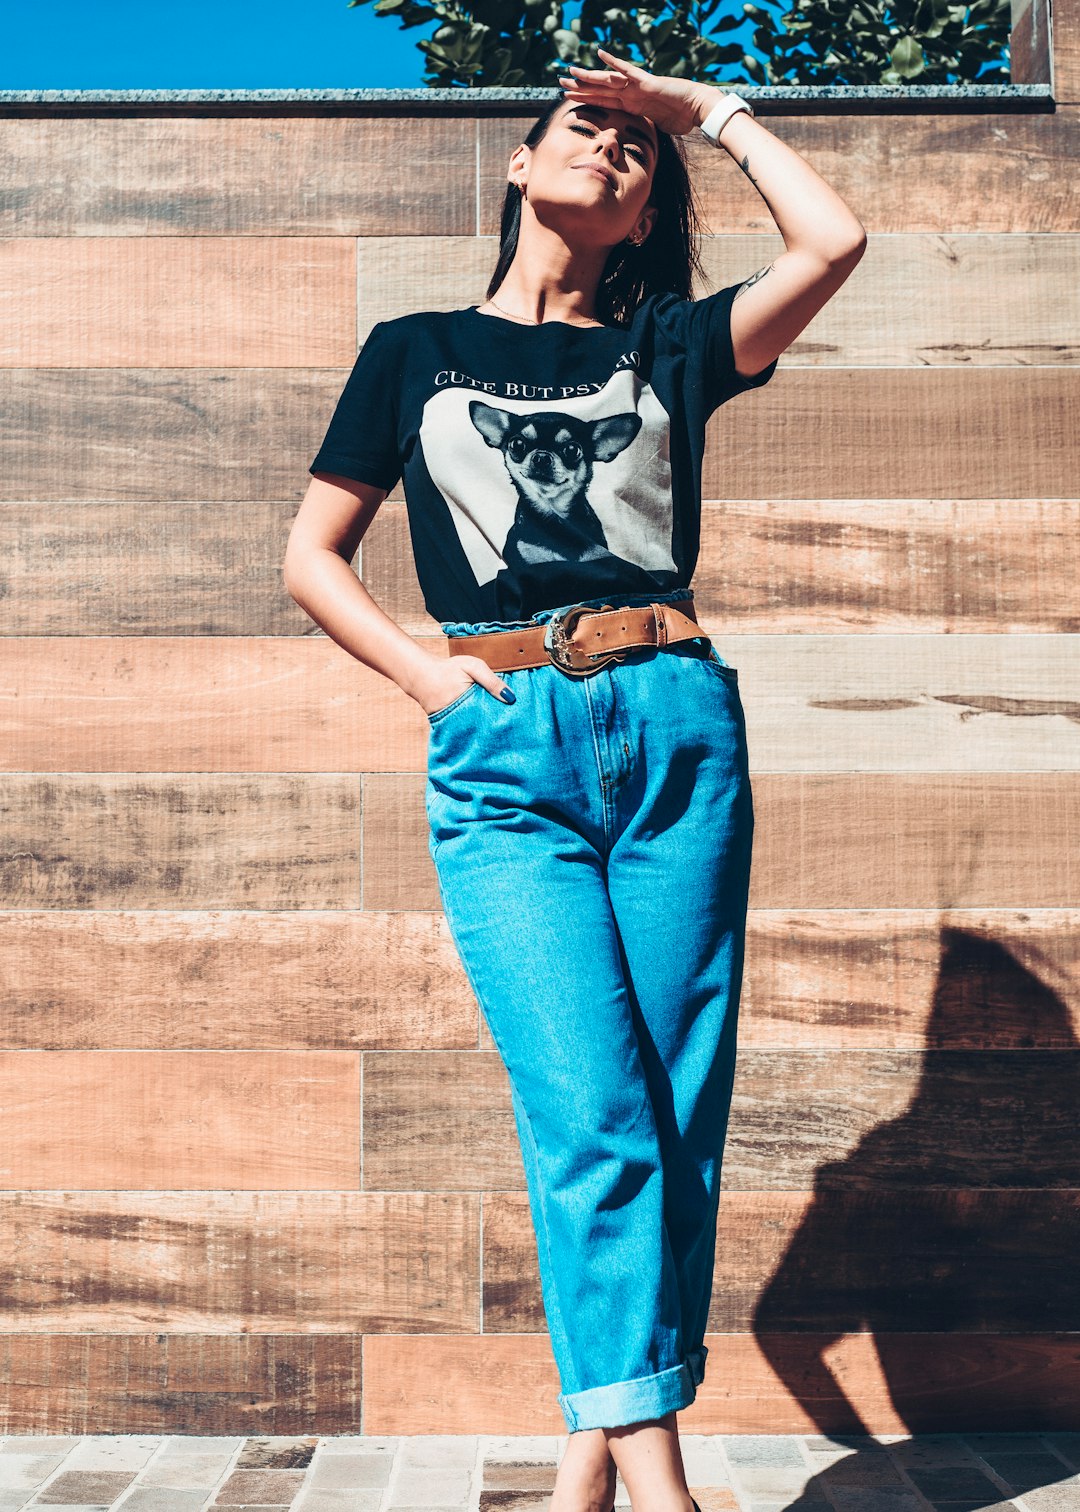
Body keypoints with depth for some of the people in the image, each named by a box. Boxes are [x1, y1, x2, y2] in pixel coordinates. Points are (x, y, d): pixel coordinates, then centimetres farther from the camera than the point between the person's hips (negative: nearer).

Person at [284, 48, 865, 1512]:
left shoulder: (670, 344, 18)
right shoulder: (416, 350, 18)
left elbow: (834, 241, 3)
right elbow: (312, 555, 18)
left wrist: (711, 106, 16)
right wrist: (426, 673, 3)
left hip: (676, 727, 1)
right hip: (504, 749, -1)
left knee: (678, 1109, -2)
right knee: (592, 1109, -13)